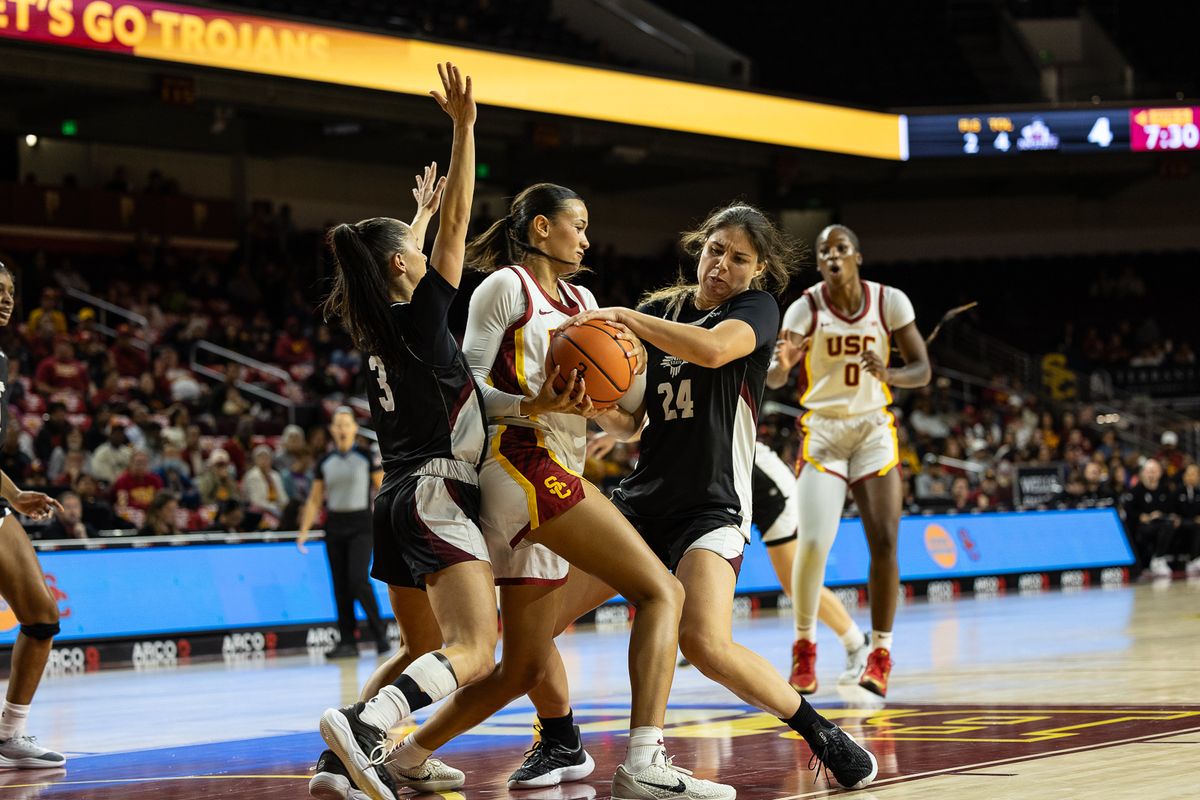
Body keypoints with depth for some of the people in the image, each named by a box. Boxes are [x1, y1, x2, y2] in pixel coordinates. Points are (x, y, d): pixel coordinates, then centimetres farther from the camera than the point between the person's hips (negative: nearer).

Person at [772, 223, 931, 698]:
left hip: (873, 431, 2)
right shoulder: (806, 307, -10)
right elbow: (774, 379, -18)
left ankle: (880, 652, 6)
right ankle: (804, 645, 4)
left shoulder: (889, 302, -6)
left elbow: (922, 370, -4)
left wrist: (888, 374, -26)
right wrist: (782, 362, -42)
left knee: (884, 543, -8)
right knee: (813, 543, -17)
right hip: (822, 432, -2)